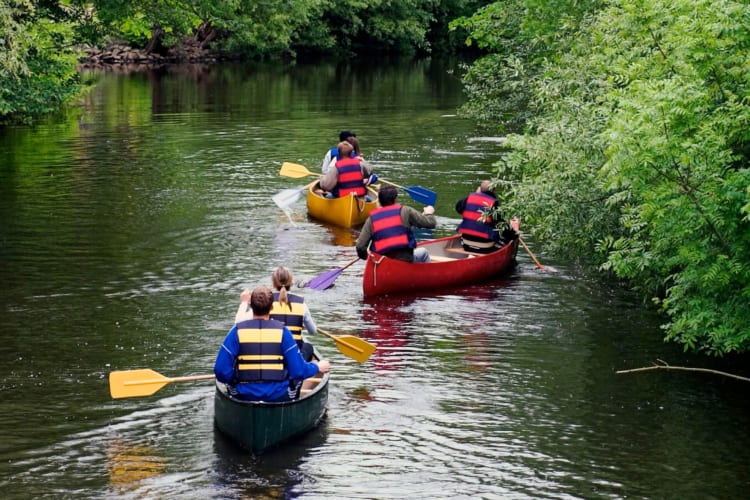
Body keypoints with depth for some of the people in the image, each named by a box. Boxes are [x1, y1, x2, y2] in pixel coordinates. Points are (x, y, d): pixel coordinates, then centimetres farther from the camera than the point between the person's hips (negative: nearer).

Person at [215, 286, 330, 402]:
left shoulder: (237, 331, -6)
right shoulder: (282, 331, -8)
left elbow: (221, 370, -9)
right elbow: (298, 371, -8)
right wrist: (317, 367, 12)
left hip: (244, 396, 1)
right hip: (279, 396, -1)